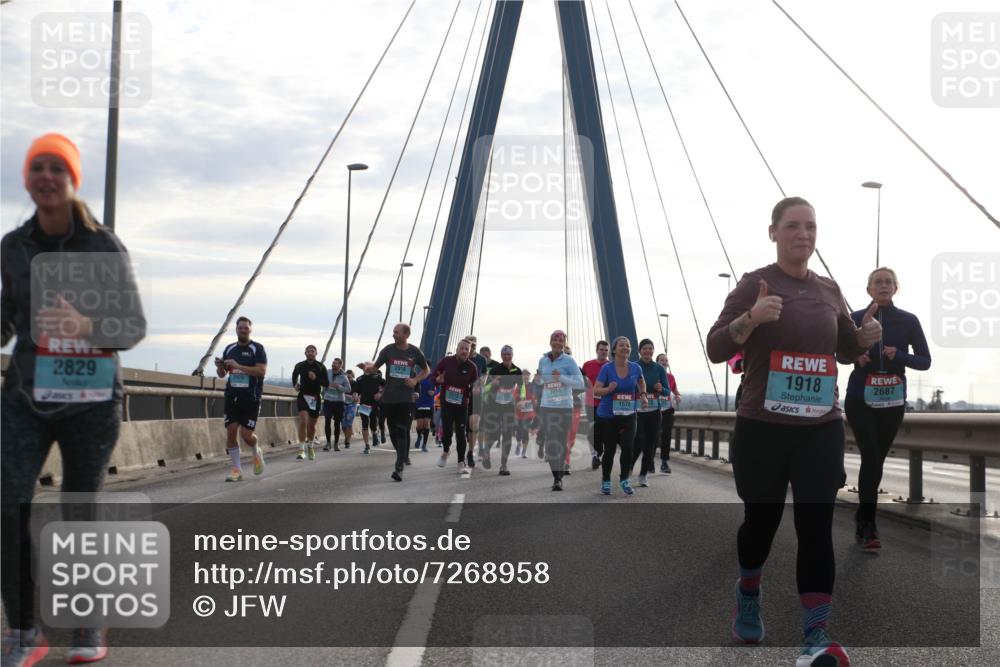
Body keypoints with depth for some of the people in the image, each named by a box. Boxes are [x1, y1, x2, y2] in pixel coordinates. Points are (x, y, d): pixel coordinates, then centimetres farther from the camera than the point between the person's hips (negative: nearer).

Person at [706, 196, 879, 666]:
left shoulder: (829, 290, 8)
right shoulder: (755, 283, -6)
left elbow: (847, 350, 22)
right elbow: (715, 350, -11)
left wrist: (866, 335, -1)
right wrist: (751, 318, -29)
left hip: (822, 429, 3)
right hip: (762, 427, -3)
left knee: (816, 526, -6)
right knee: (762, 519, 12)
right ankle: (748, 592, 42)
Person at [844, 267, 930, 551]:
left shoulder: (909, 321, 0)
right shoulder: (856, 319, -1)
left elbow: (925, 361, 1)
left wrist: (899, 356, -17)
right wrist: (855, 358, -12)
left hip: (893, 402, 2)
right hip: (860, 399, -2)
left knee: (878, 459, 10)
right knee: (871, 458, -13)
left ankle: (862, 516, 29)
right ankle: (868, 527, -9)